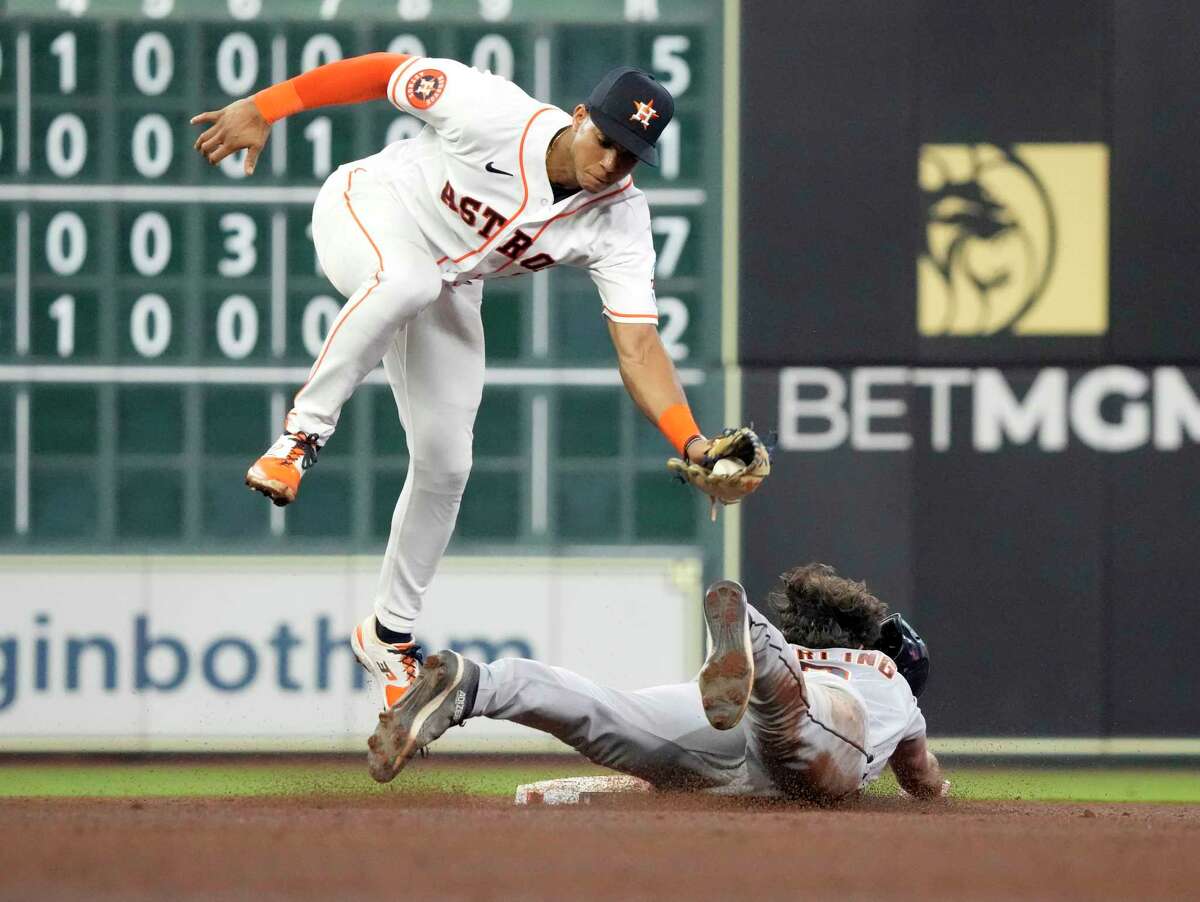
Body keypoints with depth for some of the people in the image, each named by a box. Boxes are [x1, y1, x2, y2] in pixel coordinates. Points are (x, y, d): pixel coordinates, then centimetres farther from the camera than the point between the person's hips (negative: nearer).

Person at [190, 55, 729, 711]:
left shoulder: (620, 224, -21)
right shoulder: (493, 112, -32)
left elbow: (637, 347, -26)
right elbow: (384, 71, -23)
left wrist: (693, 444, -41)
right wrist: (262, 108, -25)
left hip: (449, 289, 5)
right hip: (367, 211, -5)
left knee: (444, 466, 0)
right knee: (409, 281, -42)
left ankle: (389, 634, 20)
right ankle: (303, 431, -26)